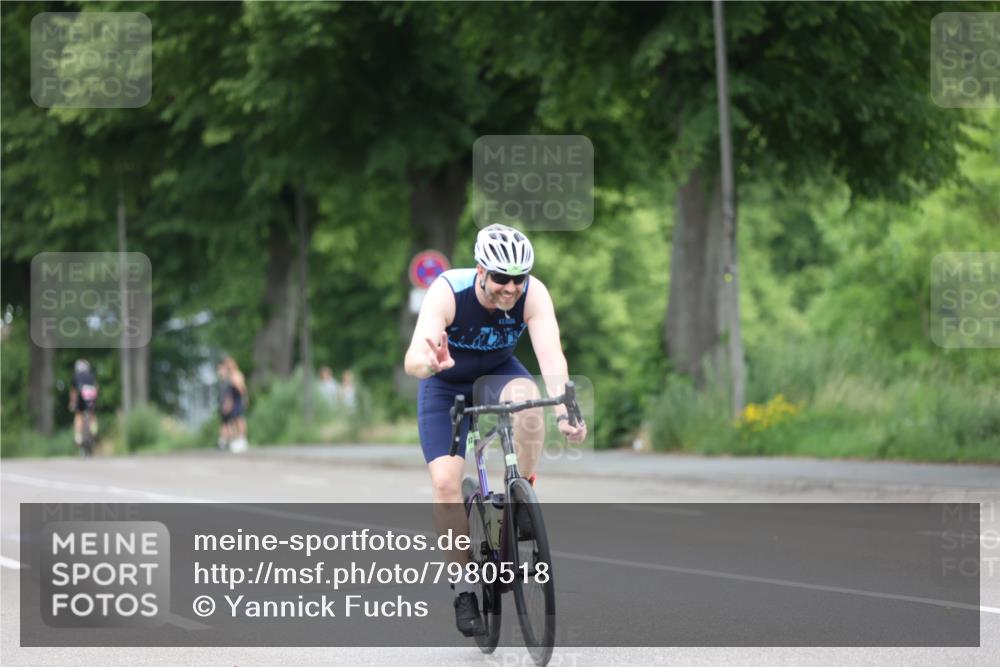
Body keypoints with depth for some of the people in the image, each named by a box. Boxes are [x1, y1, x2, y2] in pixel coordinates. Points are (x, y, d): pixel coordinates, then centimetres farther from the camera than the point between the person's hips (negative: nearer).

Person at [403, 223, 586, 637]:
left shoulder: (533, 295, -28)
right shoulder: (447, 292, -33)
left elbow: (551, 355, -39)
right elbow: (412, 359, -46)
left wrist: (564, 412, -57)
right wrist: (429, 362, -70)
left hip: (498, 374, 1)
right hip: (446, 385, -1)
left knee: (528, 398, -35)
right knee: (445, 482, -18)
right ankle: (464, 590, -4)